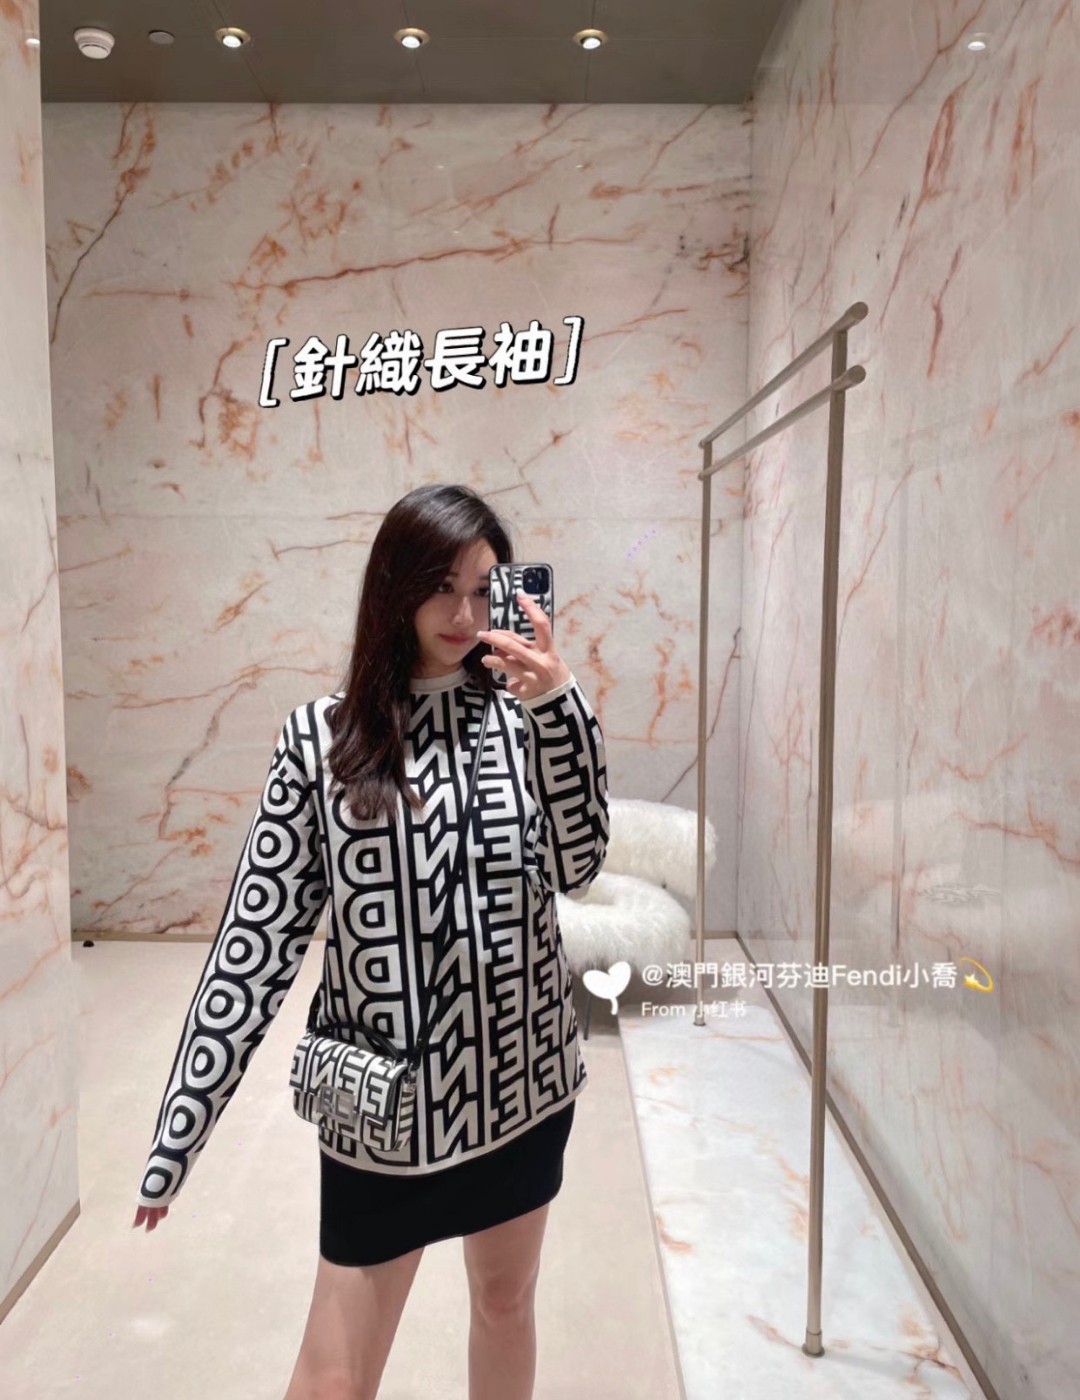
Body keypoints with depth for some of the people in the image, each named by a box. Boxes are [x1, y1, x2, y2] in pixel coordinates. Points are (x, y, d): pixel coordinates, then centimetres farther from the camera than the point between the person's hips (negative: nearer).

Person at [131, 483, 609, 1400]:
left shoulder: (521, 715, -3)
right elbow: (259, 936, -9)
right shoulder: (322, 736, -9)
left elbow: (577, 867, -14)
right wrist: (179, 1133, -9)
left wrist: (559, 705, -24)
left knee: (506, 1302, 24)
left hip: (520, 1076, 3)